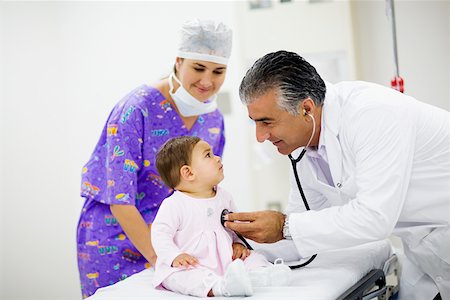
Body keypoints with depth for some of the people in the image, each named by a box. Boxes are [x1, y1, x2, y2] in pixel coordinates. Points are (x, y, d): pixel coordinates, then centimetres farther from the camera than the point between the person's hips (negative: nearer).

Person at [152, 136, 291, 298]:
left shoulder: (224, 197, 10)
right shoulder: (174, 205, -9)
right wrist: (175, 256, -25)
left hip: (226, 260, 7)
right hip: (191, 264, -6)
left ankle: (261, 273, -40)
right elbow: (160, 234, -11)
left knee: (253, 258, -7)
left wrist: (238, 243, 4)